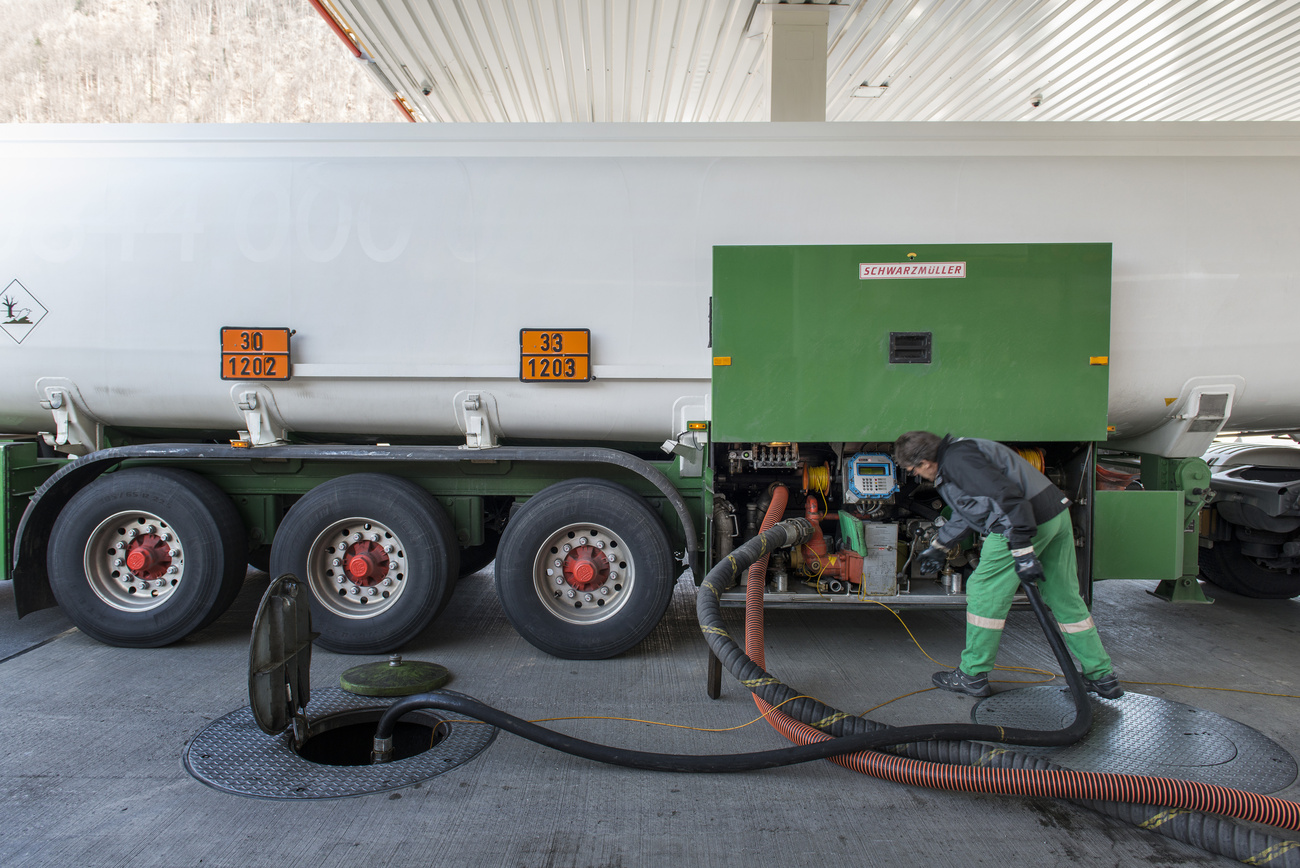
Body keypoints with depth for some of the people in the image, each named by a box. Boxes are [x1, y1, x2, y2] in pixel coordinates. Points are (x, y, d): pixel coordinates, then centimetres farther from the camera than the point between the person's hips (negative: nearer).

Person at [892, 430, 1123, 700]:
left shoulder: (957, 460, -13)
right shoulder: (956, 453, 20)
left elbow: (1006, 495, -25)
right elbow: (966, 510, 35)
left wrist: (1023, 551, -25)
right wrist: (938, 547, 46)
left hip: (1023, 522, -10)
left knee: (985, 592, 2)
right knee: (1065, 598, 17)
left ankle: (973, 676, 12)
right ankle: (1102, 676, 25)